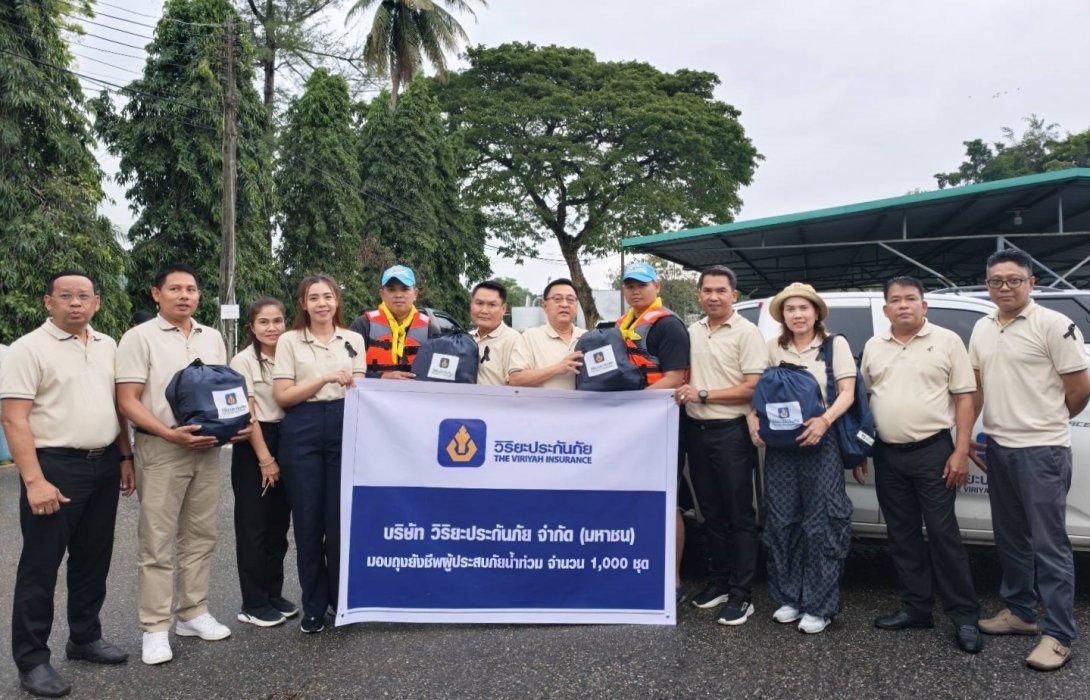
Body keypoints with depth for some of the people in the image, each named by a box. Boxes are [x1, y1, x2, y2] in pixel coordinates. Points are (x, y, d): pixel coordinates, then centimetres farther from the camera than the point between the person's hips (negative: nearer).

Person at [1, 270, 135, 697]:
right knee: (41, 566, 3)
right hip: (55, 467, -6)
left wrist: (125, 458, 10)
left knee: (93, 559, 15)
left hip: (104, 466, 6)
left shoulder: (107, 346, 10)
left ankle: (85, 638, 31)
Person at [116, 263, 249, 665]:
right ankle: (155, 627, 9)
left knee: (200, 536, 11)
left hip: (208, 448, 5)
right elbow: (127, 401, -10)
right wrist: (170, 434, -22)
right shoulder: (139, 337, -5)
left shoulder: (212, 338, 12)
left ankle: (192, 613, 23)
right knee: (157, 542, 0)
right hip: (161, 449, -5)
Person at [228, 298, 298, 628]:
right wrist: (264, 458, -12)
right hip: (253, 445, -5)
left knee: (279, 522, 11)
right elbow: (247, 413, -10)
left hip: (285, 440, 5)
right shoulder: (243, 360, -7)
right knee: (253, 525, 2)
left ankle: (273, 594, 23)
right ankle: (253, 604, 11)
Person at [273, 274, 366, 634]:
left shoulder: (354, 340, 11)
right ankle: (314, 606, 17)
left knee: (341, 518, 2)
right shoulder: (289, 341, 4)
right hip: (302, 432, -1)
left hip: (344, 429, 1)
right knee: (308, 520, 4)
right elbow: (282, 396, -3)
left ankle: (342, 600, 19)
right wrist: (326, 378, -12)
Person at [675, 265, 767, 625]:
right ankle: (719, 581, 26)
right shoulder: (692, 332, 11)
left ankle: (741, 595, 6)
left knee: (739, 515, 0)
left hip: (731, 432, -6)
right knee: (711, 512, 14)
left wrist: (703, 395, -15)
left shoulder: (747, 333, -8)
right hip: (696, 430, 6)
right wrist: (683, 391, 0)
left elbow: (752, 388, -13)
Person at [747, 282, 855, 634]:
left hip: (820, 443, -3)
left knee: (820, 524, -3)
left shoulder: (835, 344, 3)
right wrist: (754, 418, -6)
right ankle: (788, 597, 19)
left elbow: (847, 392, -3)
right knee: (782, 522, 6)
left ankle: (819, 606, 7)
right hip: (779, 444, 3)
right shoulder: (773, 347, 11)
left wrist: (825, 420, -19)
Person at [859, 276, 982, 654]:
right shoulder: (873, 347, 9)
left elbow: (964, 398, -4)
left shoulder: (947, 341, -2)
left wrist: (960, 452, -11)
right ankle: (915, 608, 22)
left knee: (943, 533, -3)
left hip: (932, 451, -4)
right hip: (888, 455, 5)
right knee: (902, 535, 11)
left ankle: (964, 616, 8)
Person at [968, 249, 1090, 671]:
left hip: (1042, 451, -7)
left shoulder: (1053, 325, -11)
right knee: (1010, 538, 16)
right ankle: (1019, 612, 30)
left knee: (1048, 544, -2)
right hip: (998, 448, 7)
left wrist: (1050, 421, 5)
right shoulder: (982, 329, 10)